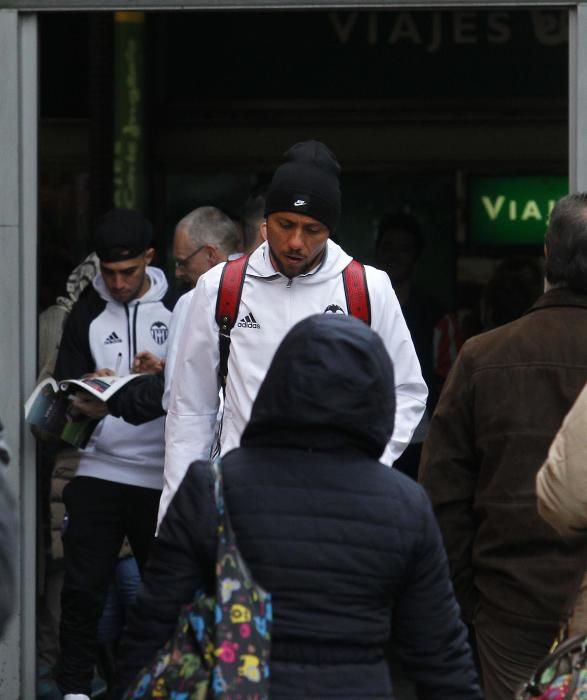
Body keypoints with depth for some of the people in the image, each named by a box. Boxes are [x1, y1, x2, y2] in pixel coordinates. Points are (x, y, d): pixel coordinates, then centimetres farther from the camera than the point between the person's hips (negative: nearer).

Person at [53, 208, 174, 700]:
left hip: (161, 473, -1)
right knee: (83, 585, -3)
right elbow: (64, 387, 6)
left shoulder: (176, 308, 2)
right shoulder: (88, 313, 7)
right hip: (98, 470, 1)